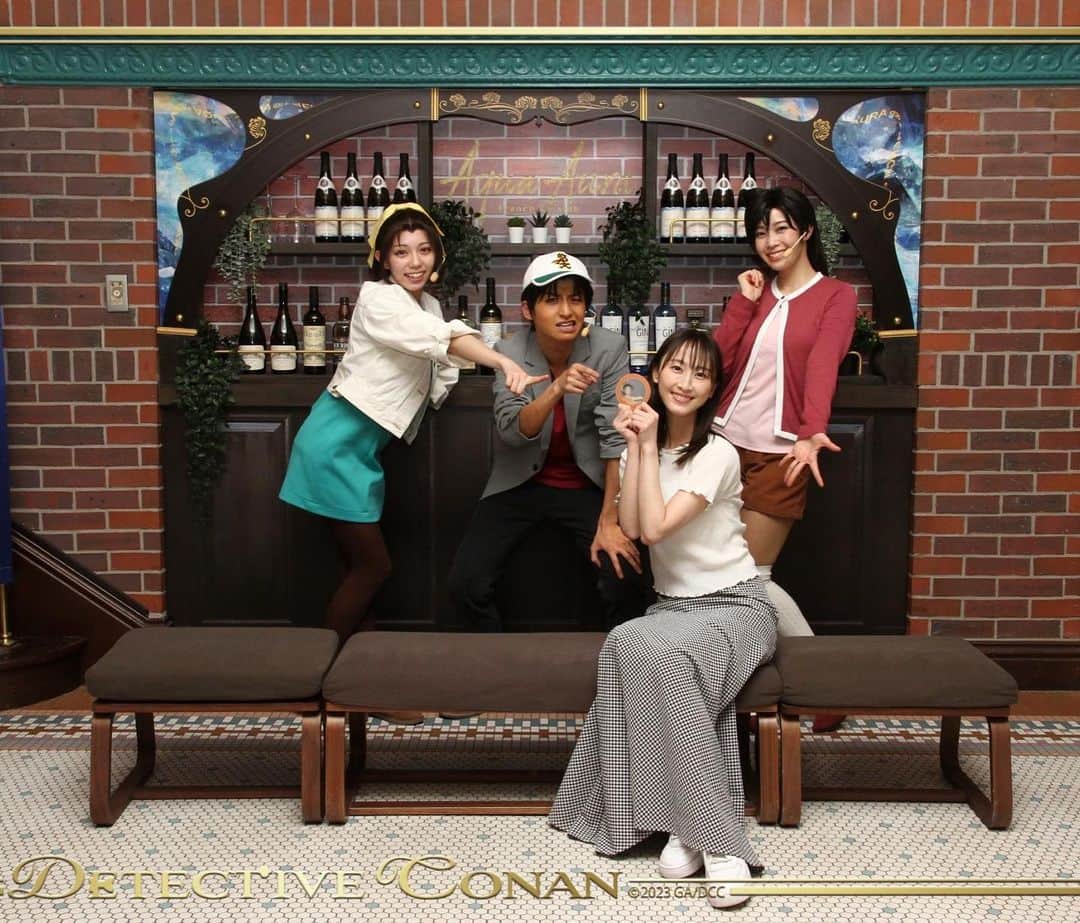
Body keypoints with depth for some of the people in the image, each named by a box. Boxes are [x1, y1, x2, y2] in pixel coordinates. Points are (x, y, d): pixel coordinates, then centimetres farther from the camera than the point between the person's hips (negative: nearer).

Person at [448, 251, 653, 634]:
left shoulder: (609, 349, -15)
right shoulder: (510, 352, -12)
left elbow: (616, 437, -16)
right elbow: (511, 431, -23)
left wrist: (609, 521, -21)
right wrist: (557, 389, -41)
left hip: (587, 485, -1)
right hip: (521, 483, 1)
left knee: (629, 580, -19)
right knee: (465, 583, -13)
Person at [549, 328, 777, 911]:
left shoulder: (717, 454, -10)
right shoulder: (643, 443, 9)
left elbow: (657, 528, -22)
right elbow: (630, 526, -7)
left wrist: (650, 446, -15)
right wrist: (634, 447, -10)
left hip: (734, 607, -5)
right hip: (671, 606, 5)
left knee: (656, 650, -36)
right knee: (629, 645, -31)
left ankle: (702, 831, -29)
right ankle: (704, 832, -27)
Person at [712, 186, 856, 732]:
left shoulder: (835, 296, 0)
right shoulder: (755, 293, 14)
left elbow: (822, 367, -18)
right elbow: (716, 361, 3)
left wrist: (812, 434, -34)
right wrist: (745, 300, -3)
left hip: (779, 453, -5)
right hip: (725, 442, 5)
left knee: (748, 577, -4)